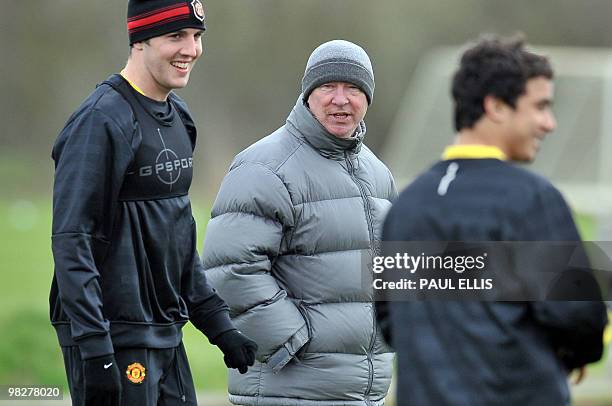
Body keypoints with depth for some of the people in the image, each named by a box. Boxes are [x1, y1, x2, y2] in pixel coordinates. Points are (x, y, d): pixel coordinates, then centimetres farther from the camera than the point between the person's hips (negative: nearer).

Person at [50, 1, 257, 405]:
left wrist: (219, 324, 15)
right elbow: (71, 240, -19)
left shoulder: (177, 117, 14)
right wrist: (95, 352, -23)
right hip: (114, 338, -9)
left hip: (166, 337, 9)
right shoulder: (102, 121, -14)